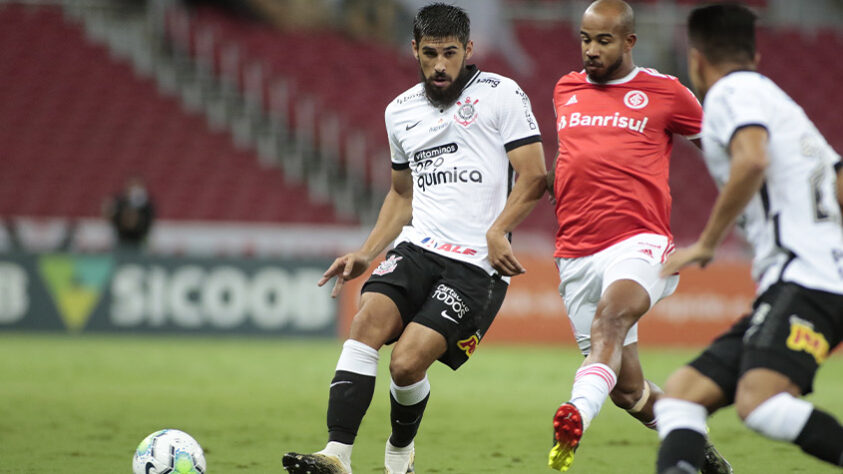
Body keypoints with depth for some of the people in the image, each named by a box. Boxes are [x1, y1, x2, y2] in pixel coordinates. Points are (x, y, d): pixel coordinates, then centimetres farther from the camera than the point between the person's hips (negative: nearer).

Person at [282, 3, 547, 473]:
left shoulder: (502, 95, 0)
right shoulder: (401, 111, 18)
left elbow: (533, 175, -5)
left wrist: (497, 231, -19)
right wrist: (366, 254, 19)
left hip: (477, 264, -5)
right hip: (418, 248, 5)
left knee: (408, 363, -16)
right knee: (368, 320, -23)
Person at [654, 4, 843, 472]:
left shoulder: (732, 92, 0)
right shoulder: (783, 103, 28)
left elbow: (751, 159, -20)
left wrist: (707, 242, -12)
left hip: (805, 280, -10)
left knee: (758, 403, -29)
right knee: (683, 391, 2)